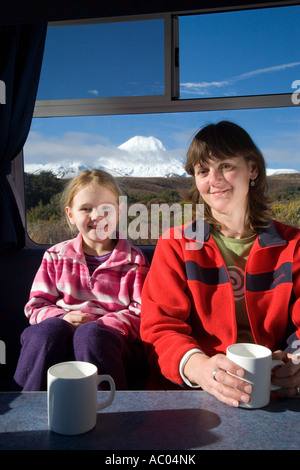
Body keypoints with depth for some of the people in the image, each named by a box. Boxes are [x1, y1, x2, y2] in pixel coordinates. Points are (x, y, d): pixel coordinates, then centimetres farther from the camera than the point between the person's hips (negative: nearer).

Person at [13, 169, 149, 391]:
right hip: (57, 339, 2)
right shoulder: (56, 256, 16)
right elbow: (36, 305, 13)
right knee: (50, 328, -32)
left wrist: (101, 325, -16)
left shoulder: (133, 260, 10)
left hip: (109, 337, -2)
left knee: (91, 334, -36)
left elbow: (142, 312, 2)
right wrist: (61, 318, -11)